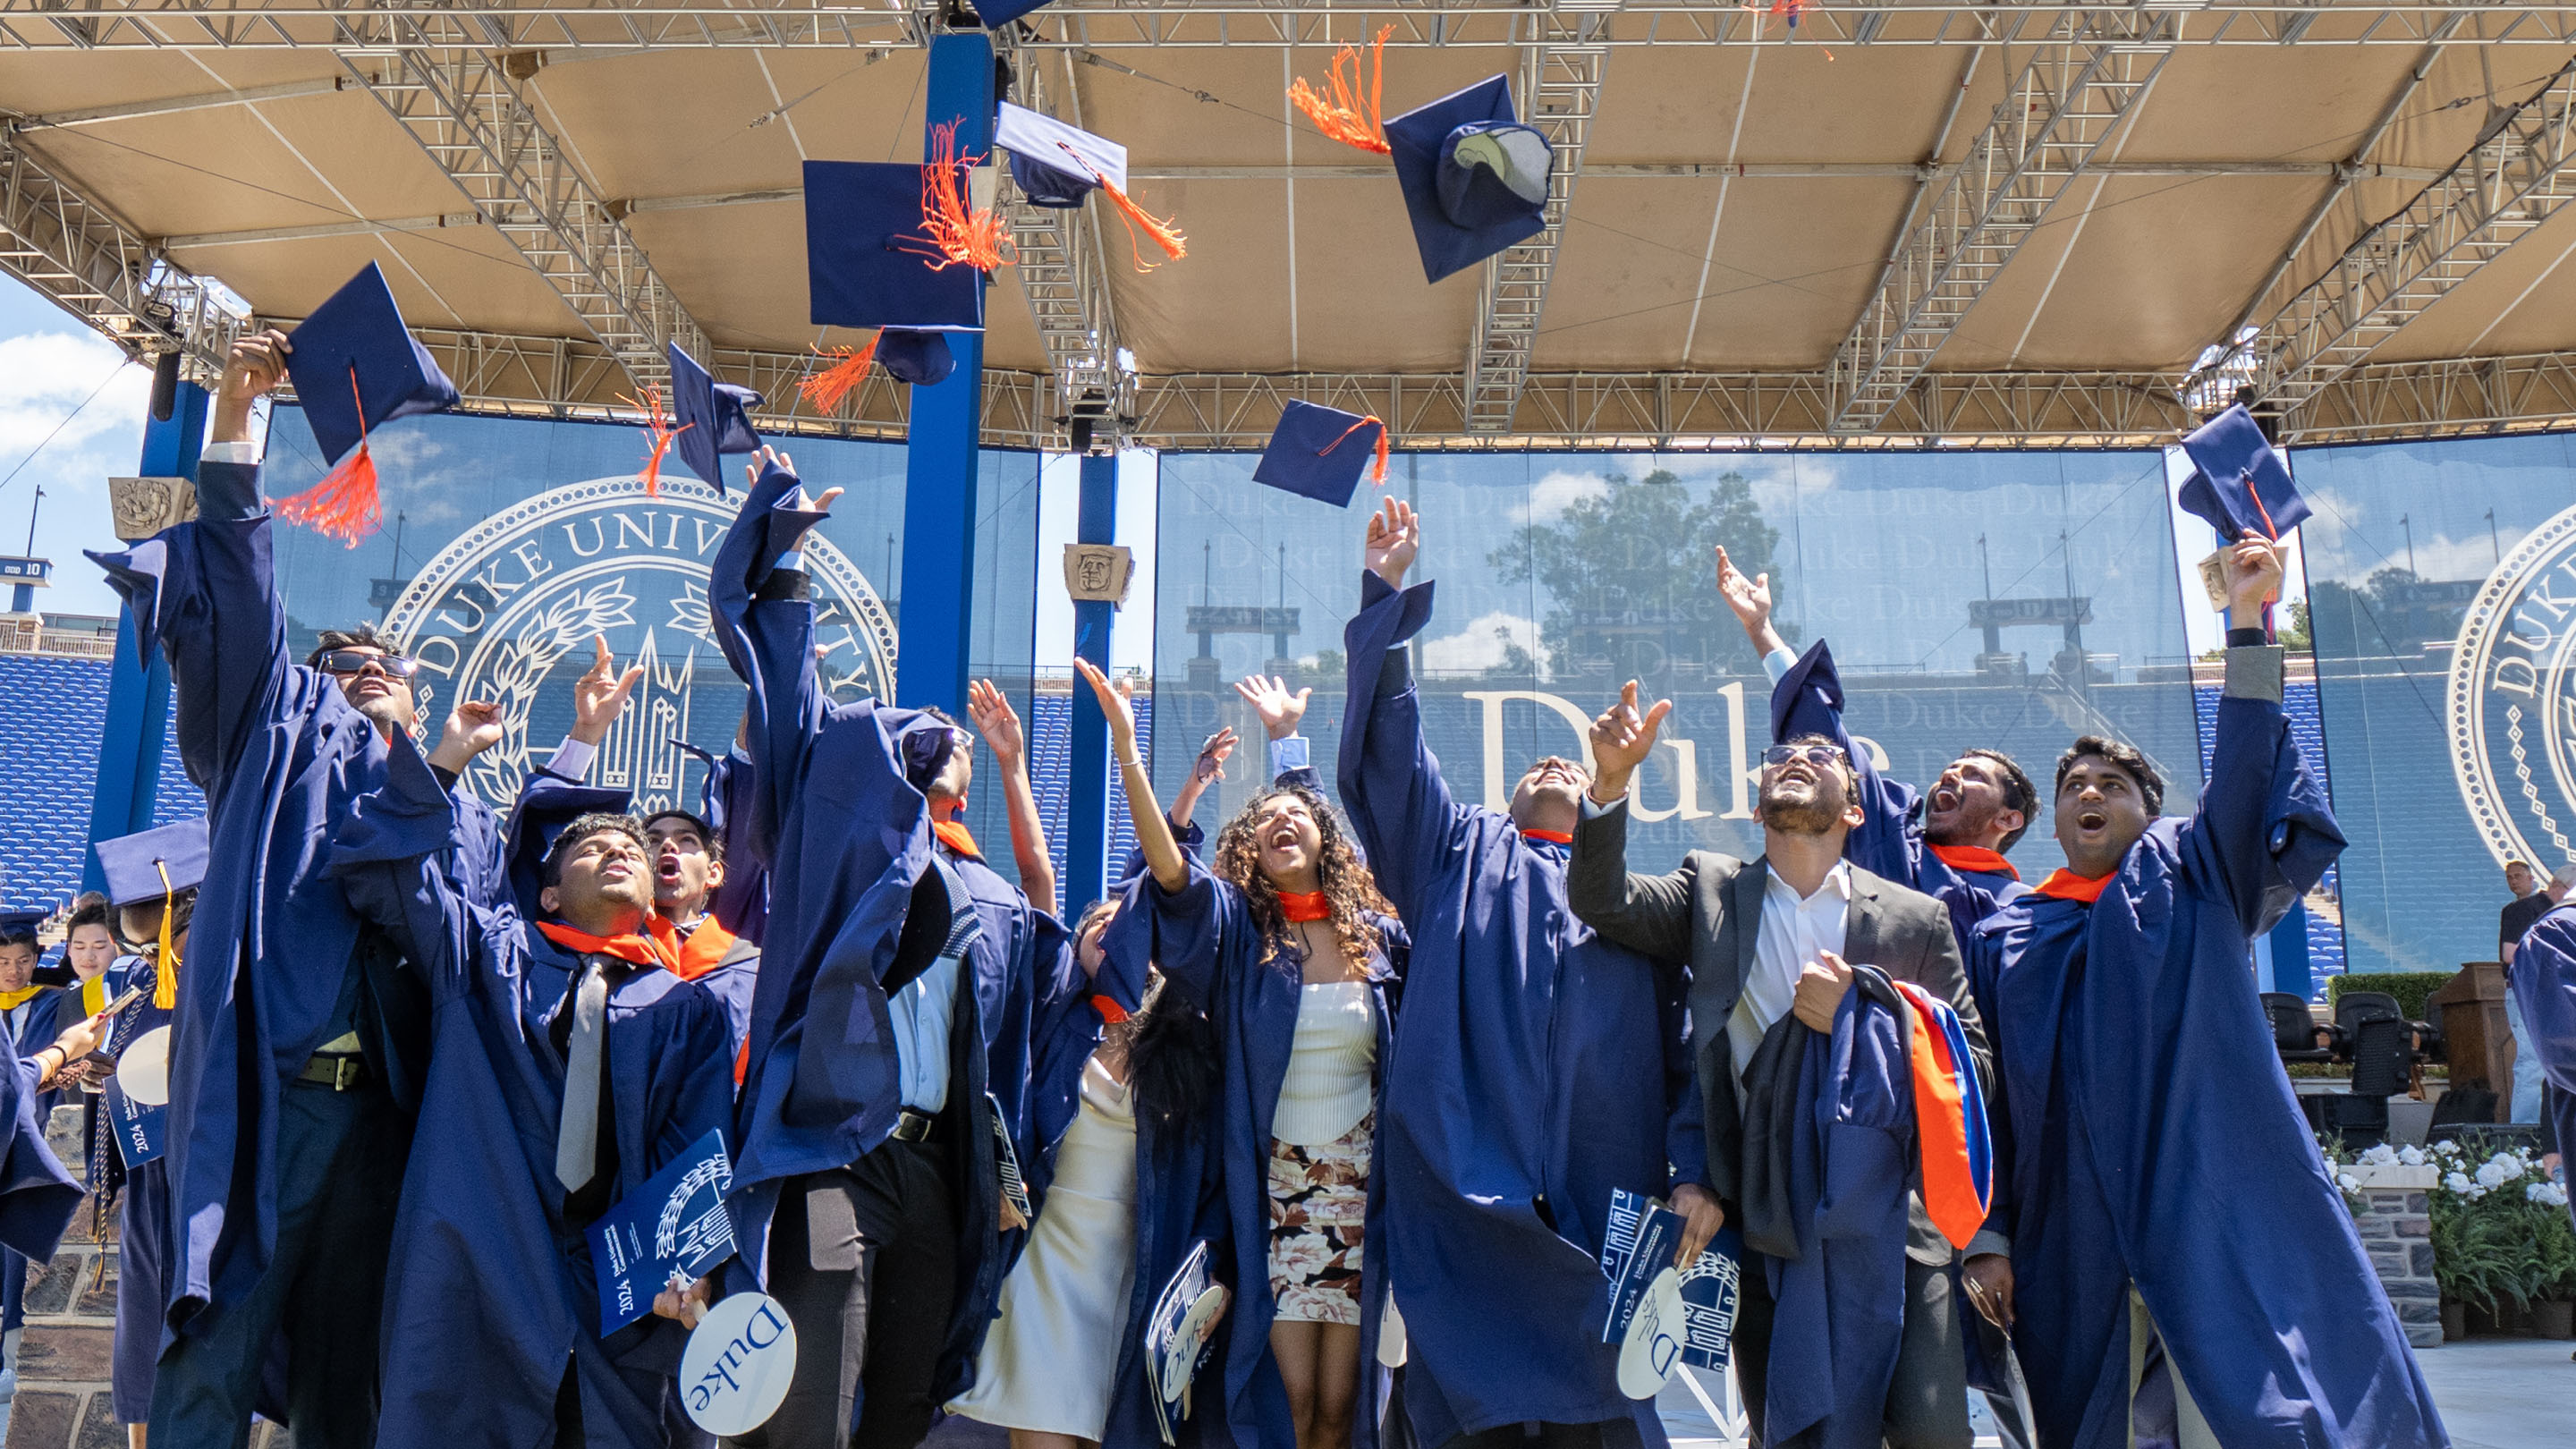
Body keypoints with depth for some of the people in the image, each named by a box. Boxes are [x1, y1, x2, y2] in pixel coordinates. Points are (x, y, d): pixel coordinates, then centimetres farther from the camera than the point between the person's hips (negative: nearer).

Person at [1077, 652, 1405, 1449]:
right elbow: (1169, 867, -19)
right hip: (1273, 1188, -2)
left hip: (1361, 1188, 2)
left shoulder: (1378, 934, 5)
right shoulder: (1235, 927, -2)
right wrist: (1126, 747, -29)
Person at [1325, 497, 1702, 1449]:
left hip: (1599, 1208, 1)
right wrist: (1385, 595, 2)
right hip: (1469, 1189, -1)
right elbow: (1391, 751, 9)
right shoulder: (1463, 855, 19)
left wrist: (1694, 1176, -5)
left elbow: (1688, 1052, 9)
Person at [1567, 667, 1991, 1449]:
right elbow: (1601, 899, -6)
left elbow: (1971, 1068, 5)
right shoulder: (1712, 889, 9)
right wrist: (1611, 781, -21)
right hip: (1764, 1229, 1)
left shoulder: (1917, 918, 6)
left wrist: (1862, 1016, -11)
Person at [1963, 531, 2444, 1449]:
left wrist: (2246, 622, -12)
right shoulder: (2005, 939, 15)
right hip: (2077, 1247, 2)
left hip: (2216, 1220, -1)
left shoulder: (2192, 882, 9)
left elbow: (2243, 772, -4)